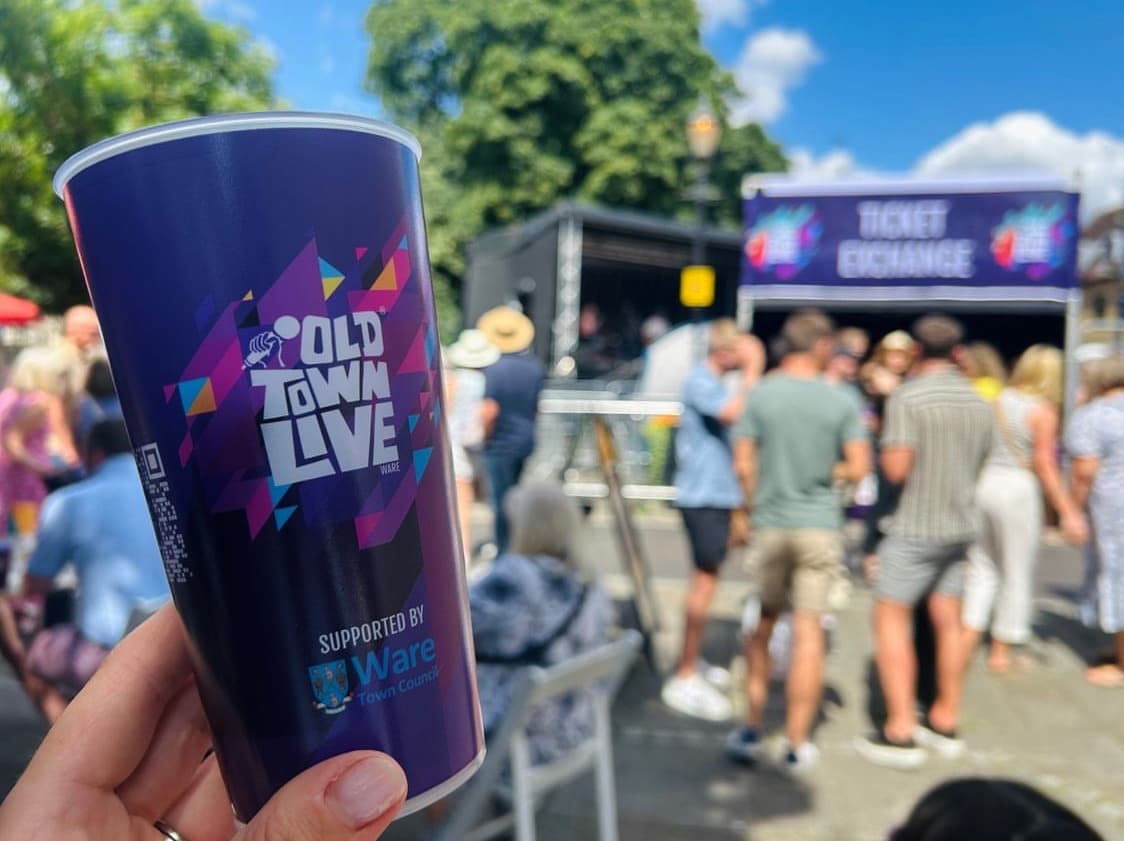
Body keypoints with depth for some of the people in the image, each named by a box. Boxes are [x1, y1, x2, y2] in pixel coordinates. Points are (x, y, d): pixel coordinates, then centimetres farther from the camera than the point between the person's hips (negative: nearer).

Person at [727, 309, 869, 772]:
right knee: (809, 631, 5)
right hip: (820, 526, -1)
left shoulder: (761, 393, -3)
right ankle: (797, 744, 13)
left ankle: (752, 729, 21)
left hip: (770, 525, 1)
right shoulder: (841, 400, -4)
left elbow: (743, 465, -5)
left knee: (763, 622, 16)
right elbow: (858, 469, -6)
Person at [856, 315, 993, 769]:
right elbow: (978, 465, 16)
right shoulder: (979, 402, 7)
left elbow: (896, 468, -19)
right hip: (961, 525, 7)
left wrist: (886, 448, 0)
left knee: (891, 619, 0)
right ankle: (945, 722, 27)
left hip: (915, 527, -7)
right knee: (947, 621, 15)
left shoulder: (907, 397, -15)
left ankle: (900, 732, 0)